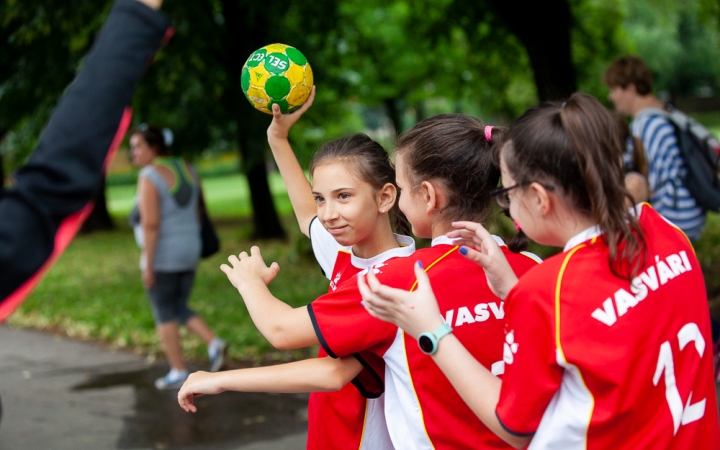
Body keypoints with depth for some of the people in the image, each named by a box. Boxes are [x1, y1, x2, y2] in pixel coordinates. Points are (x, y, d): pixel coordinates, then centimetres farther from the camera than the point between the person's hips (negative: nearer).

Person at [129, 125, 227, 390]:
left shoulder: (149, 177, -16)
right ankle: (214, 343, -2)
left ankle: (178, 373, 8)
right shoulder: (186, 169, 8)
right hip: (188, 253, 7)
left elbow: (150, 224, -22)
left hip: (162, 256, -7)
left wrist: (148, 264, -18)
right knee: (179, 310, 18)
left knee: (164, 314, 5)